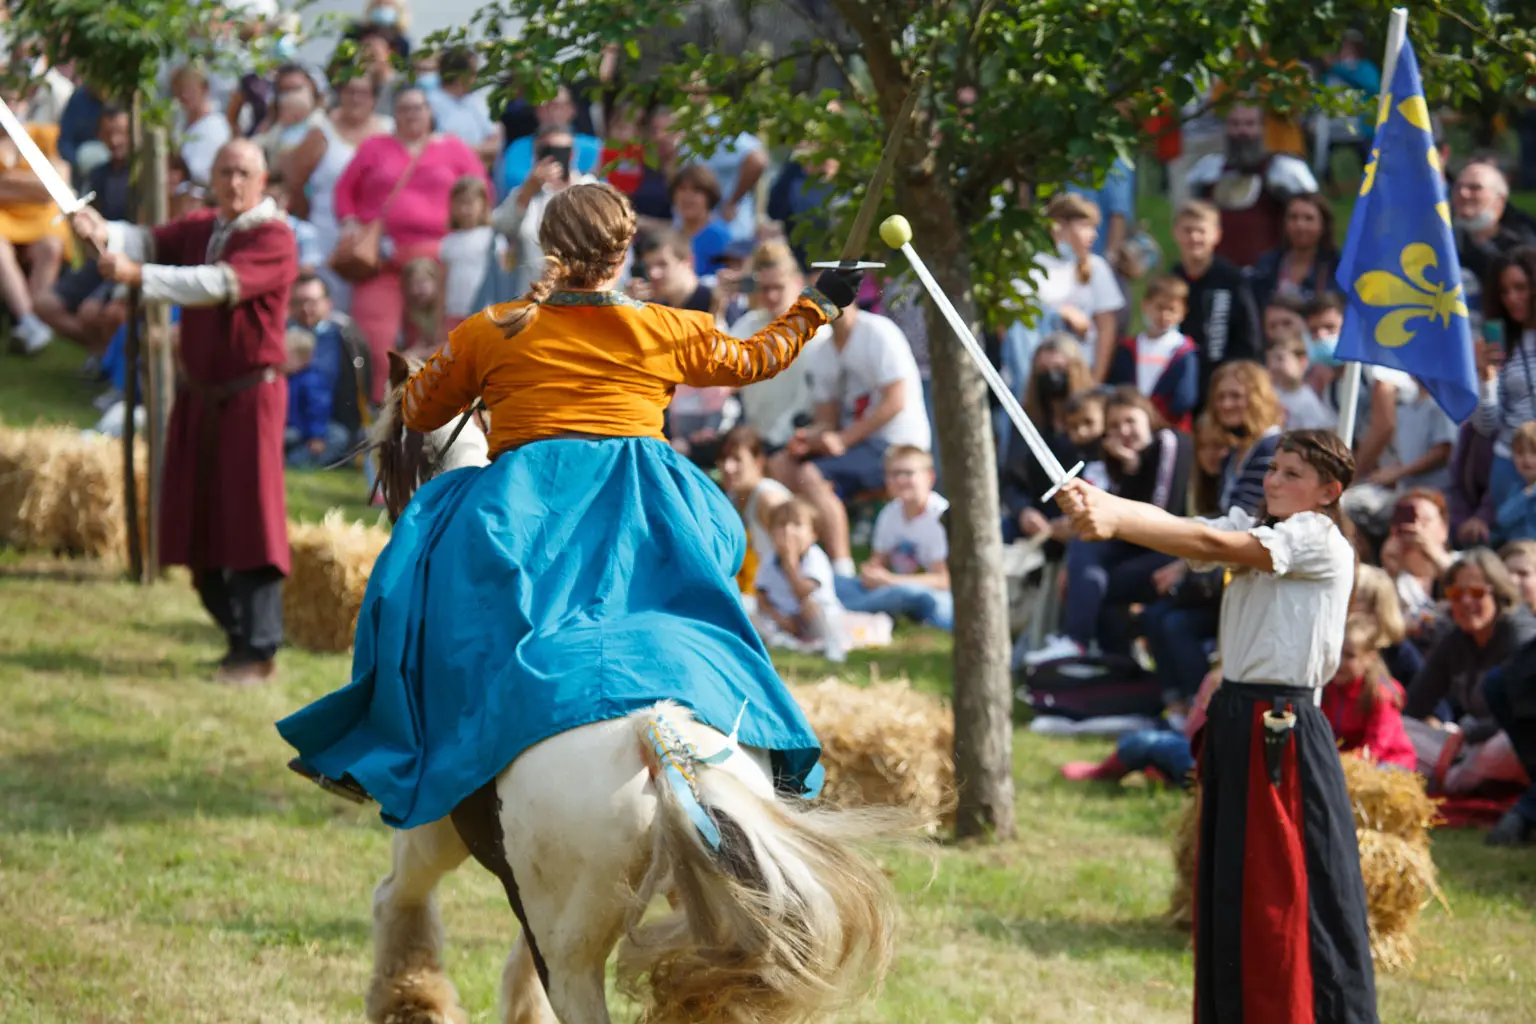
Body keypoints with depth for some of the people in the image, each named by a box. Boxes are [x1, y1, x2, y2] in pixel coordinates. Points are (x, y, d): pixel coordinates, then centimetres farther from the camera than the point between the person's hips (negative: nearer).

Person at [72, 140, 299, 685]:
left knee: (250, 520, -9)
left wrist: (138, 275, -31)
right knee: (198, 522, 9)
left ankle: (259, 652, -6)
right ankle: (239, 633, 24)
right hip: (198, 394, 7)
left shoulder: (273, 238, -11)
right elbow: (149, 241, -4)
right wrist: (104, 233, -27)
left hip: (250, 396, -7)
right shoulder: (201, 227, 11)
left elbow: (218, 284, -25)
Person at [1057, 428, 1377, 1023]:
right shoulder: (1252, 528, 15)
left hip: (1286, 737, -8)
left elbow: (1211, 543, -21)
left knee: (1286, 905, -7)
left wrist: (1114, 522, -31)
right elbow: (1180, 529, -3)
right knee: (1228, 899, 9)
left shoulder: (1322, 543, -8)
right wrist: (1102, 503, -23)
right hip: (1234, 725, 8)